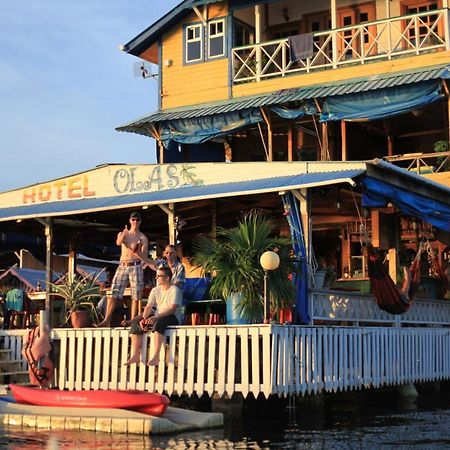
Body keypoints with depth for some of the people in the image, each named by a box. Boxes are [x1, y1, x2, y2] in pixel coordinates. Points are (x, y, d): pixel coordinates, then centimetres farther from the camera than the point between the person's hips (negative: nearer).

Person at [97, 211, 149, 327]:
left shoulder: (143, 238, 5)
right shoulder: (122, 234, 12)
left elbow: (144, 255, -2)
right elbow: (118, 242, -12)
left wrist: (136, 251, -22)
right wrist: (123, 235, -33)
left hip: (135, 266, -2)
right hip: (122, 266, 2)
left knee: (136, 295, -6)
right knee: (114, 293, -5)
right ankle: (107, 320, -8)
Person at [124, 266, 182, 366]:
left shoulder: (174, 290, -8)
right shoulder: (155, 290, 12)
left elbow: (172, 309, -20)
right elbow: (148, 307, 4)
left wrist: (156, 317, -32)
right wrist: (143, 319, -16)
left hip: (173, 318, -7)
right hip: (157, 317, 7)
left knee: (159, 322, -40)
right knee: (135, 324, -12)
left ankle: (155, 356, -44)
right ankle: (135, 356, -14)